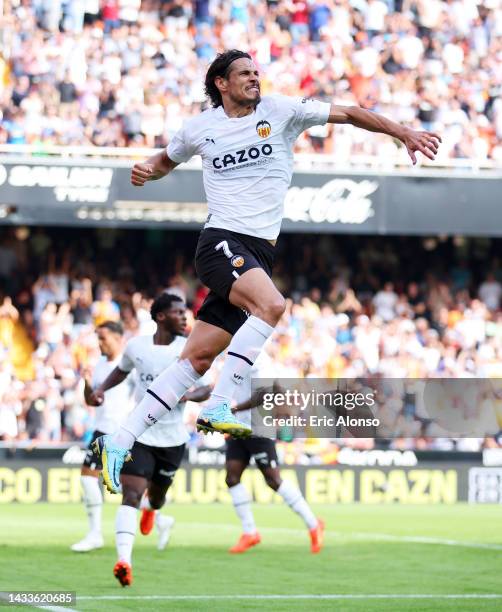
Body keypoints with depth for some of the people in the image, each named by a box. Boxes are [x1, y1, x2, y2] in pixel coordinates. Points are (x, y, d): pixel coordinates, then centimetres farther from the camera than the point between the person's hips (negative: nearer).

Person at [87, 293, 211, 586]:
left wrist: (187, 395, -23)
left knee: (156, 497, 16)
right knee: (131, 495, -17)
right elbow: (122, 370, 21)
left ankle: (153, 513, 56)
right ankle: (124, 560, -27)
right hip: (139, 433, -1)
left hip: (172, 438, 1)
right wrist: (102, 388, 5)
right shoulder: (136, 345, 0)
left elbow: (206, 390, -1)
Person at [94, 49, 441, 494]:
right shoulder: (200, 128, 7)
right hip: (222, 240, -3)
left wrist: (404, 133, 2)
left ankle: (119, 443, 3)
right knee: (271, 306, -33)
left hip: (261, 252, 3)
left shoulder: (281, 111, 7)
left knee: (198, 359, -1)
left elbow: (348, 114, 9)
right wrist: (146, 171, 5)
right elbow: (166, 161, 27)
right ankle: (218, 407, -30)